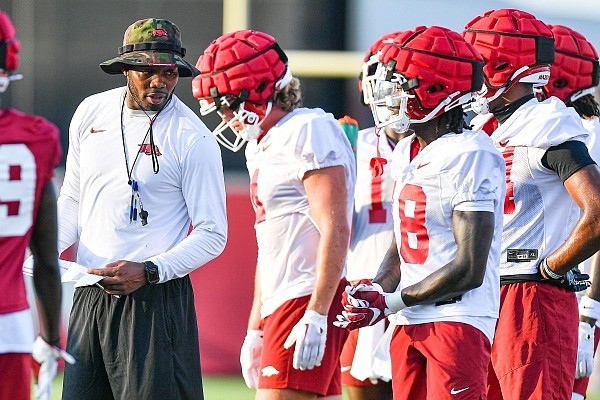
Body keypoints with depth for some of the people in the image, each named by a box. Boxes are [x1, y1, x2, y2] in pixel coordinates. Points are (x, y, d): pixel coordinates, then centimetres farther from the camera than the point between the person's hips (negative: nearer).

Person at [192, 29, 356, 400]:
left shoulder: (310, 131, -10)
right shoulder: (262, 147, 20)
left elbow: (335, 232, -18)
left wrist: (315, 316, -22)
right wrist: (256, 328, 24)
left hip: (309, 300, -10)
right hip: (281, 305, 10)